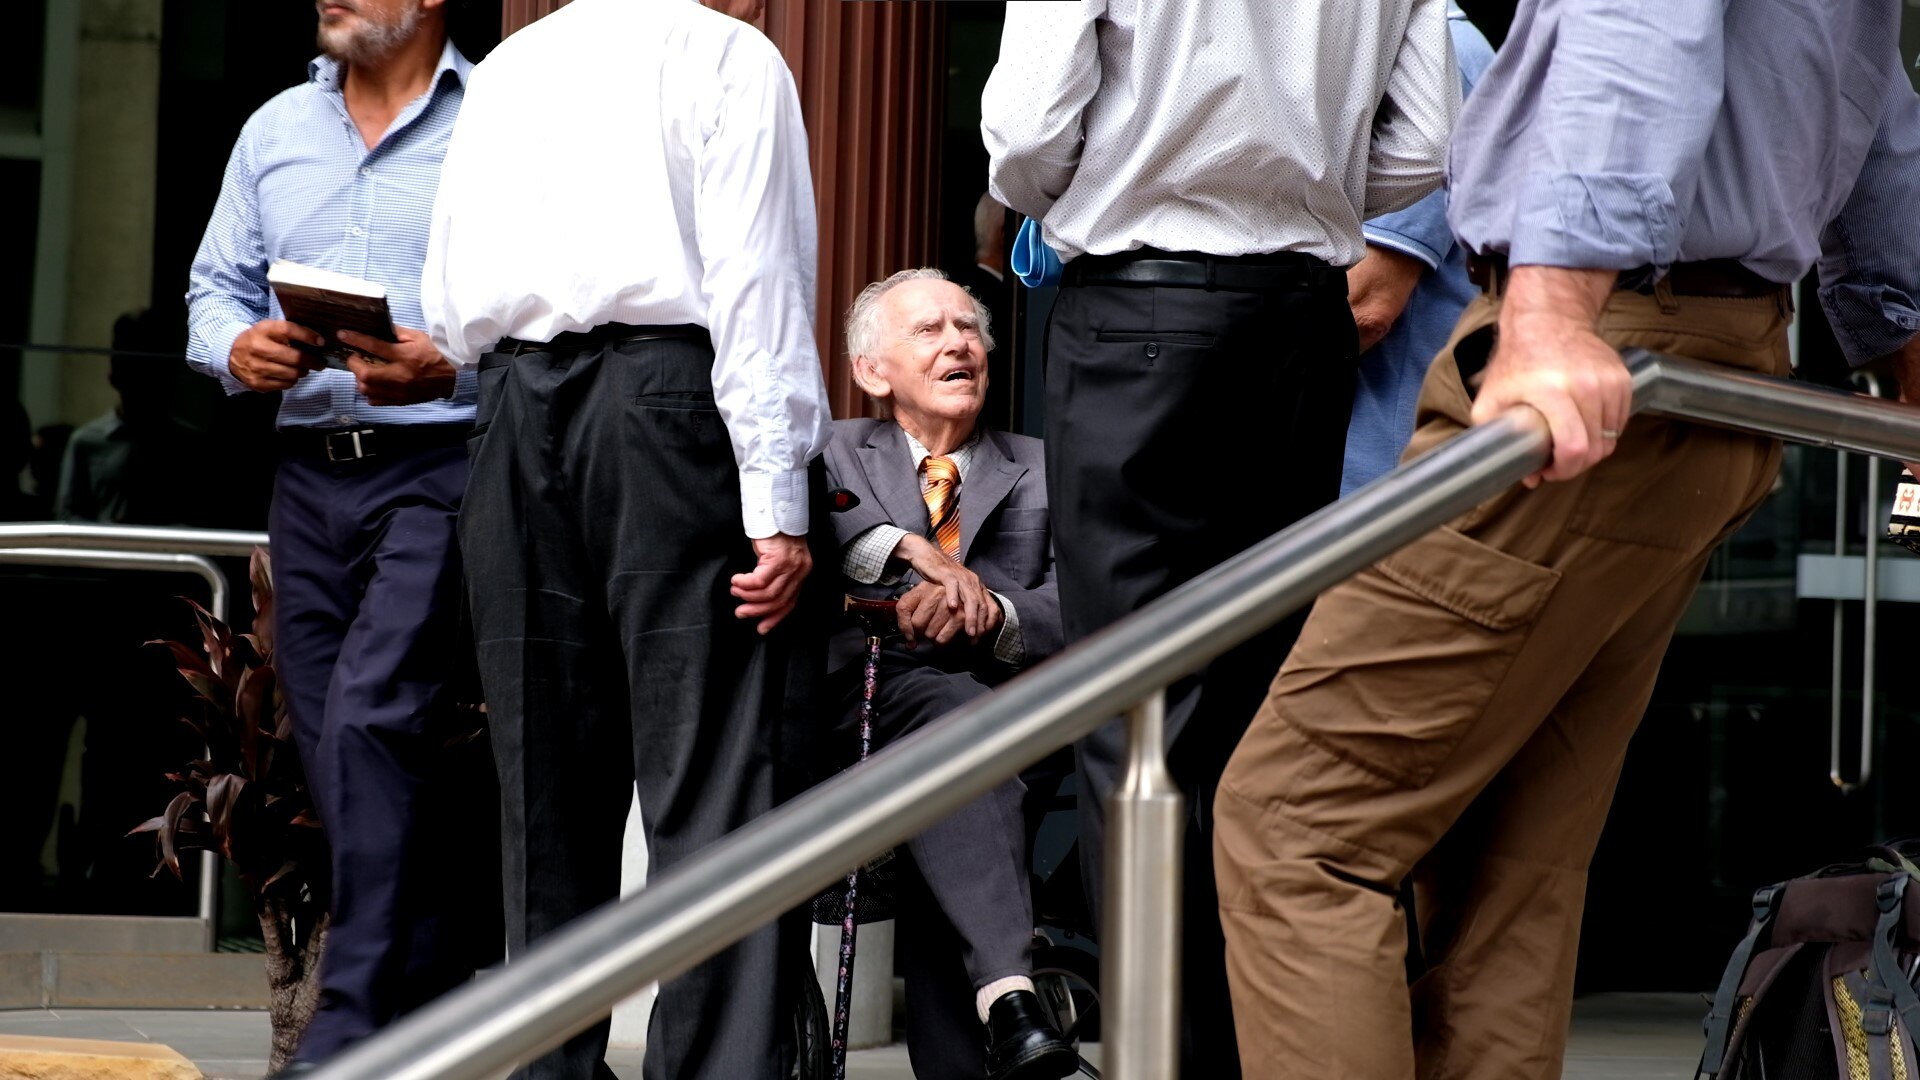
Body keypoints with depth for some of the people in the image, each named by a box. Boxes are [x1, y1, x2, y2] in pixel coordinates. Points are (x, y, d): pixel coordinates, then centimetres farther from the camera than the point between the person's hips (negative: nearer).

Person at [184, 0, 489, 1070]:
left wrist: (452, 366, -22)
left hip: (443, 467, -6)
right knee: (336, 745, 6)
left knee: (371, 717, -18)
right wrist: (237, 348, -3)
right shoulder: (275, 130, 16)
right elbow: (217, 284, 19)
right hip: (311, 471, 6)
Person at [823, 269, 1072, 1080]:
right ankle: (1008, 993, -54)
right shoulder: (838, 453, 23)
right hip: (857, 702, -1)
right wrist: (910, 549, -20)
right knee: (952, 708, -37)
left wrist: (989, 612, -16)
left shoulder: (1042, 474, 24)